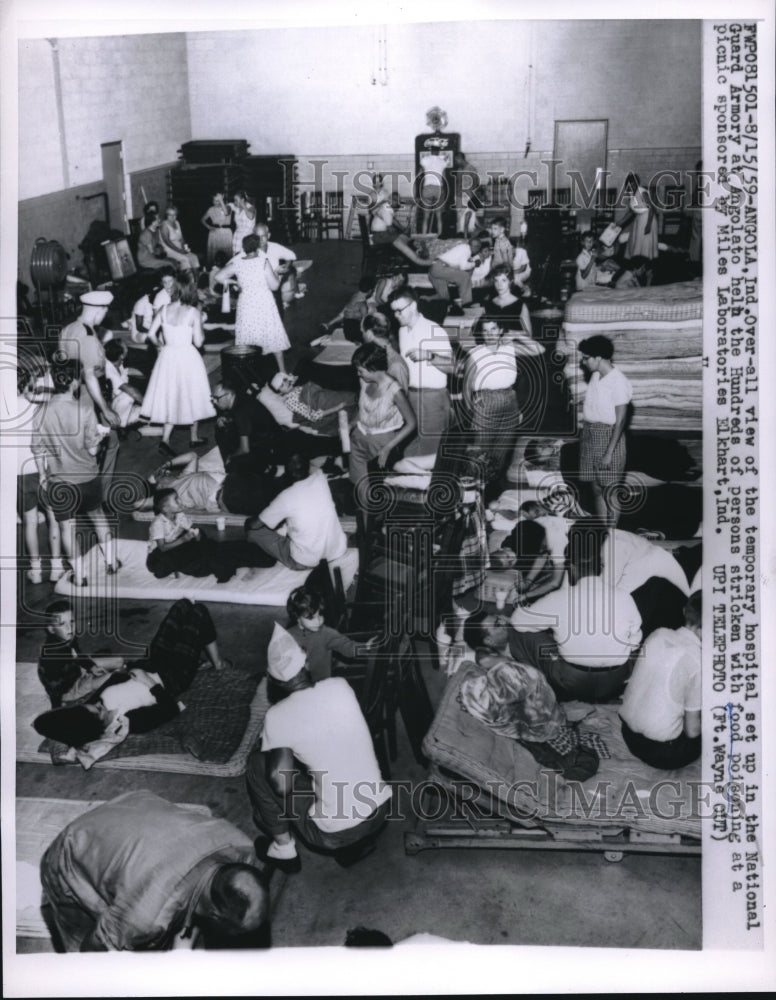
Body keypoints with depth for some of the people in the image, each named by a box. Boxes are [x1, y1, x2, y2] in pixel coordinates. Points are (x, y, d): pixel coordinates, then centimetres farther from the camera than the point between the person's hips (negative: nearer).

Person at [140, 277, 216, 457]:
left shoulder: (164, 310, -2)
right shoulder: (193, 313, -12)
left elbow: (151, 334, -2)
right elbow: (198, 342, -13)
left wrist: (160, 345, 17)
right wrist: (201, 334, 8)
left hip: (168, 355, 3)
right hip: (188, 356, -3)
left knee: (171, 397, 11)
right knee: (191, 396, 15)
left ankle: (165, 439, -1)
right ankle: (194, 436, 27)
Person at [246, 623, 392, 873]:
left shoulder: (278, 716, -14)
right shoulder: (340, 686, -1)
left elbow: (281, 785, -18)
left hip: (335, 833, -5)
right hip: (382, 810, 5)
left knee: (257, 763, 7)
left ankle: (283, 848, 17)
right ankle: (358, 841, 20)